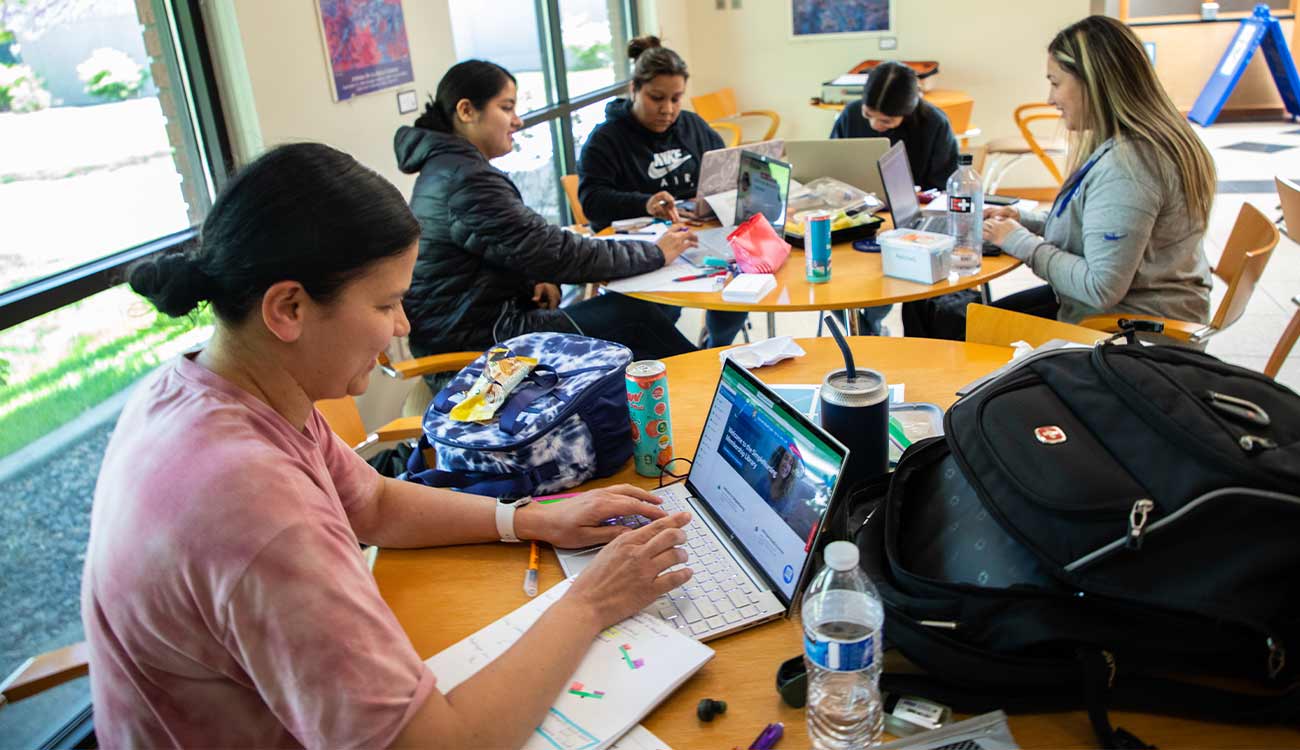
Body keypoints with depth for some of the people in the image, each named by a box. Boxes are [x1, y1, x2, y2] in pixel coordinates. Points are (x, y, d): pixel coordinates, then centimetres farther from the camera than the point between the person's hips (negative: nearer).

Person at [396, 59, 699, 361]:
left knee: (627, 308, 4)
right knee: (634, 317, -11)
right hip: (471, 340, -10)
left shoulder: (444, 166, 11)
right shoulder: (467, 179, -21)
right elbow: (555, 252, -22)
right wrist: (655, 253, -13)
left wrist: (532, 280, -4)